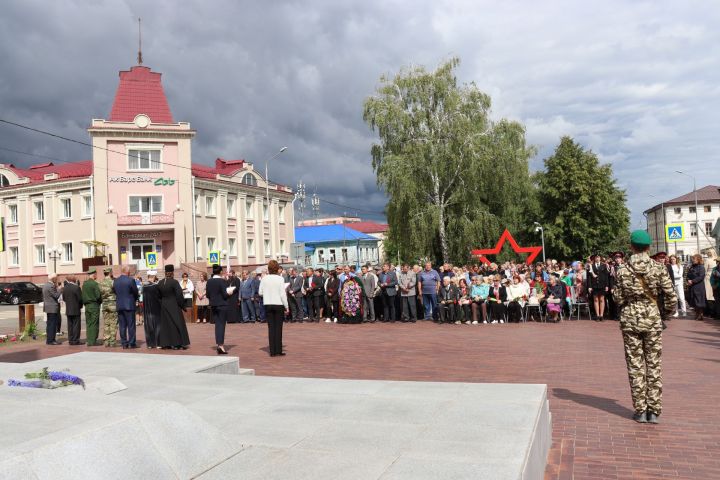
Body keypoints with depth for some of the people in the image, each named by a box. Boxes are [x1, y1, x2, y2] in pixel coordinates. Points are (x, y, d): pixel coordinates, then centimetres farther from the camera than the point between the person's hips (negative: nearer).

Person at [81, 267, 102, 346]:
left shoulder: (84, 284, 6)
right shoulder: (94, 284, -13)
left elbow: (83, 295, 8)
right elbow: (98, 295, -14)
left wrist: (85, 303, 15)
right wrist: (100, 302, 3)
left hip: (87, 306, 6)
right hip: (94, 305, -6)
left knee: (88, 324, 10)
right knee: (94, 324, -2)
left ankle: (88, 341, 12)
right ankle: (93, 341, -2)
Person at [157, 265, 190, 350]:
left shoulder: (160, 283, 2)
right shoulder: (174, 282, -15)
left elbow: (159, 295, 8)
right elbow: (179, 295, -15)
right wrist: (183, 305, -5)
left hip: (163, 306, 5)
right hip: (174, 306, -5)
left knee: (165, 324, 13)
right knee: (177, 324, 3)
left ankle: (165, 343, 14)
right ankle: (176, 343, 3)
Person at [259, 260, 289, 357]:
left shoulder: (264, 279, -3)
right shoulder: (279, 279, -11)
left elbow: (260, 292, 2)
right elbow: (282, 294, -10)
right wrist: (286, 307, -2)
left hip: (268, 305, 3)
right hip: (278, 304, -3)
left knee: (271, 327, 7)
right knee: (278, 327, 5)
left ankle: (272, 351, 7)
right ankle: (278, 350, 6)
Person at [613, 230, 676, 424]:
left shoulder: (623, 270, -6)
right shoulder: (658, 268, -6)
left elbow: (619, 299, -4)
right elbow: (672, 296, -5)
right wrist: (668, 310, 14)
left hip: (630, 320, 0)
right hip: (652, 319, 0)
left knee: (635, 365, 7)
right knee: (654, 364, 8)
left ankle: (640, 410, 11)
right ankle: (653, 411, 11)